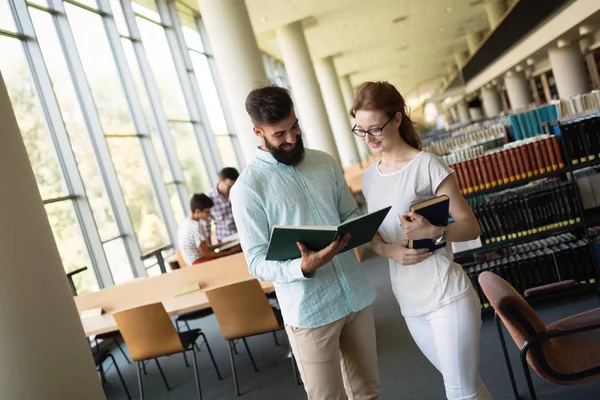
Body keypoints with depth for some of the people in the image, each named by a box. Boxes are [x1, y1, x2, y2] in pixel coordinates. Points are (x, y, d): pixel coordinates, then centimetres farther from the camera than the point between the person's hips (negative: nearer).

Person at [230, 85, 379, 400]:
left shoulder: (325, 162, 6)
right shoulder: (247, 187, -10)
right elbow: (257, 262, -11)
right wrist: (304, 267, -29)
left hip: (357, 296, 5)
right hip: (309, 310, -5)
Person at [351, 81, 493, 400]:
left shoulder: (427, 165, -12)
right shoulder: (369, 177, 6)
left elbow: (471, 227, -10)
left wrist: (434, 232, -30)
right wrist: (390, 250, -11)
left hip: (446, 296, -5)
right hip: (408, 302, 6)